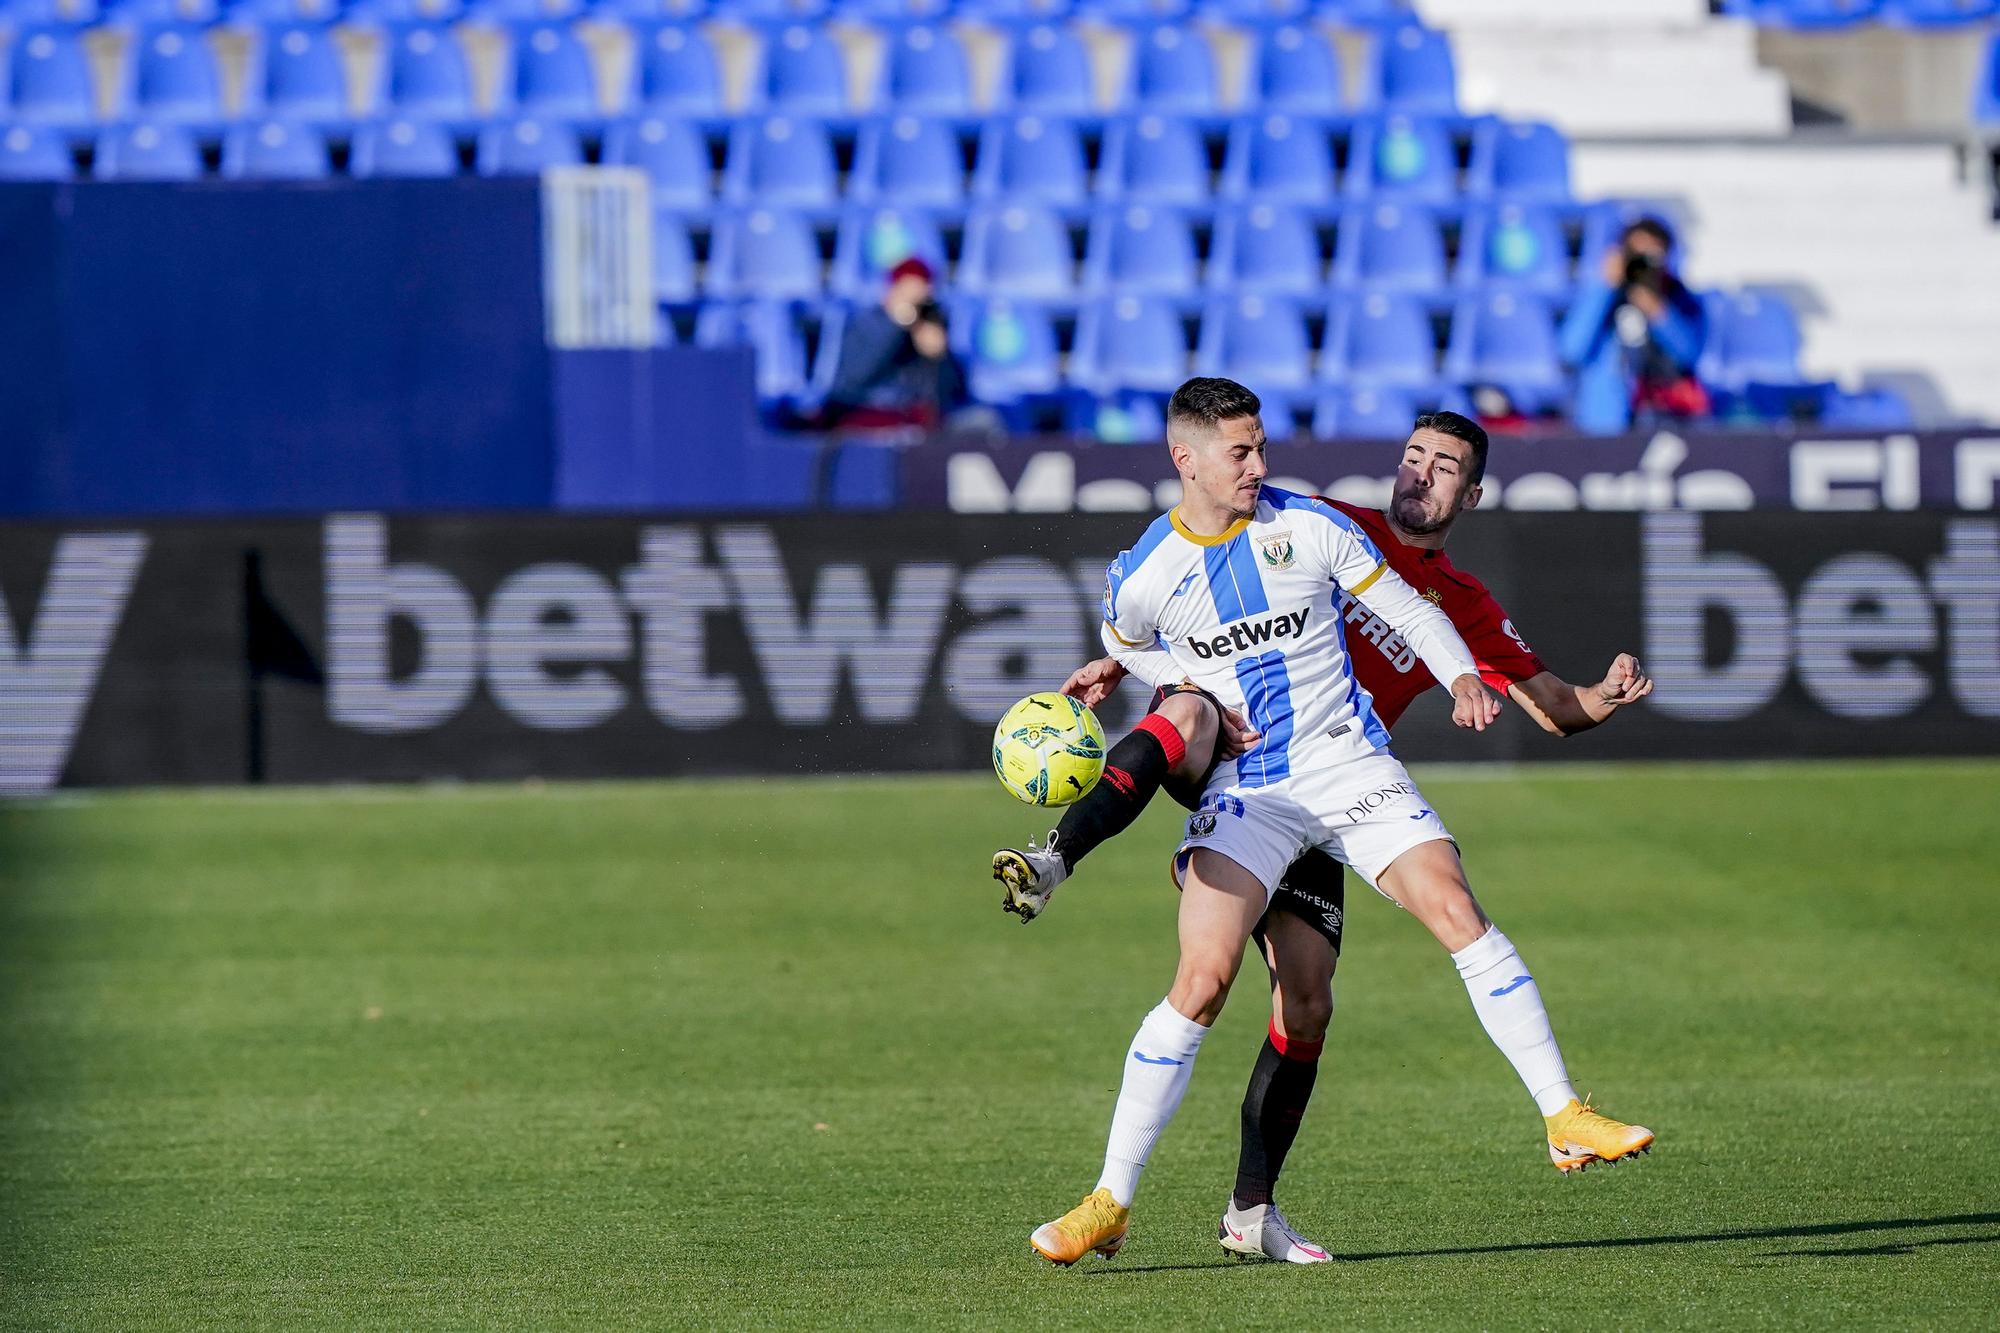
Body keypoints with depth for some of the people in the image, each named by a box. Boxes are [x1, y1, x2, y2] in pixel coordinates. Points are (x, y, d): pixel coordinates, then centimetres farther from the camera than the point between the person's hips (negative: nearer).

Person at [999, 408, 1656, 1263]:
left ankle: (1251, 1209, 9)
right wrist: (1122, 660, -4)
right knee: (1186, 717, -41)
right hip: (1227, 734, -3)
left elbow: (1549, 706, 11)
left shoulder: (1465, 609, 16)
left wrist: (1604, 698, -12)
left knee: (1307, 1003, -4)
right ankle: (1050, 866, -57)